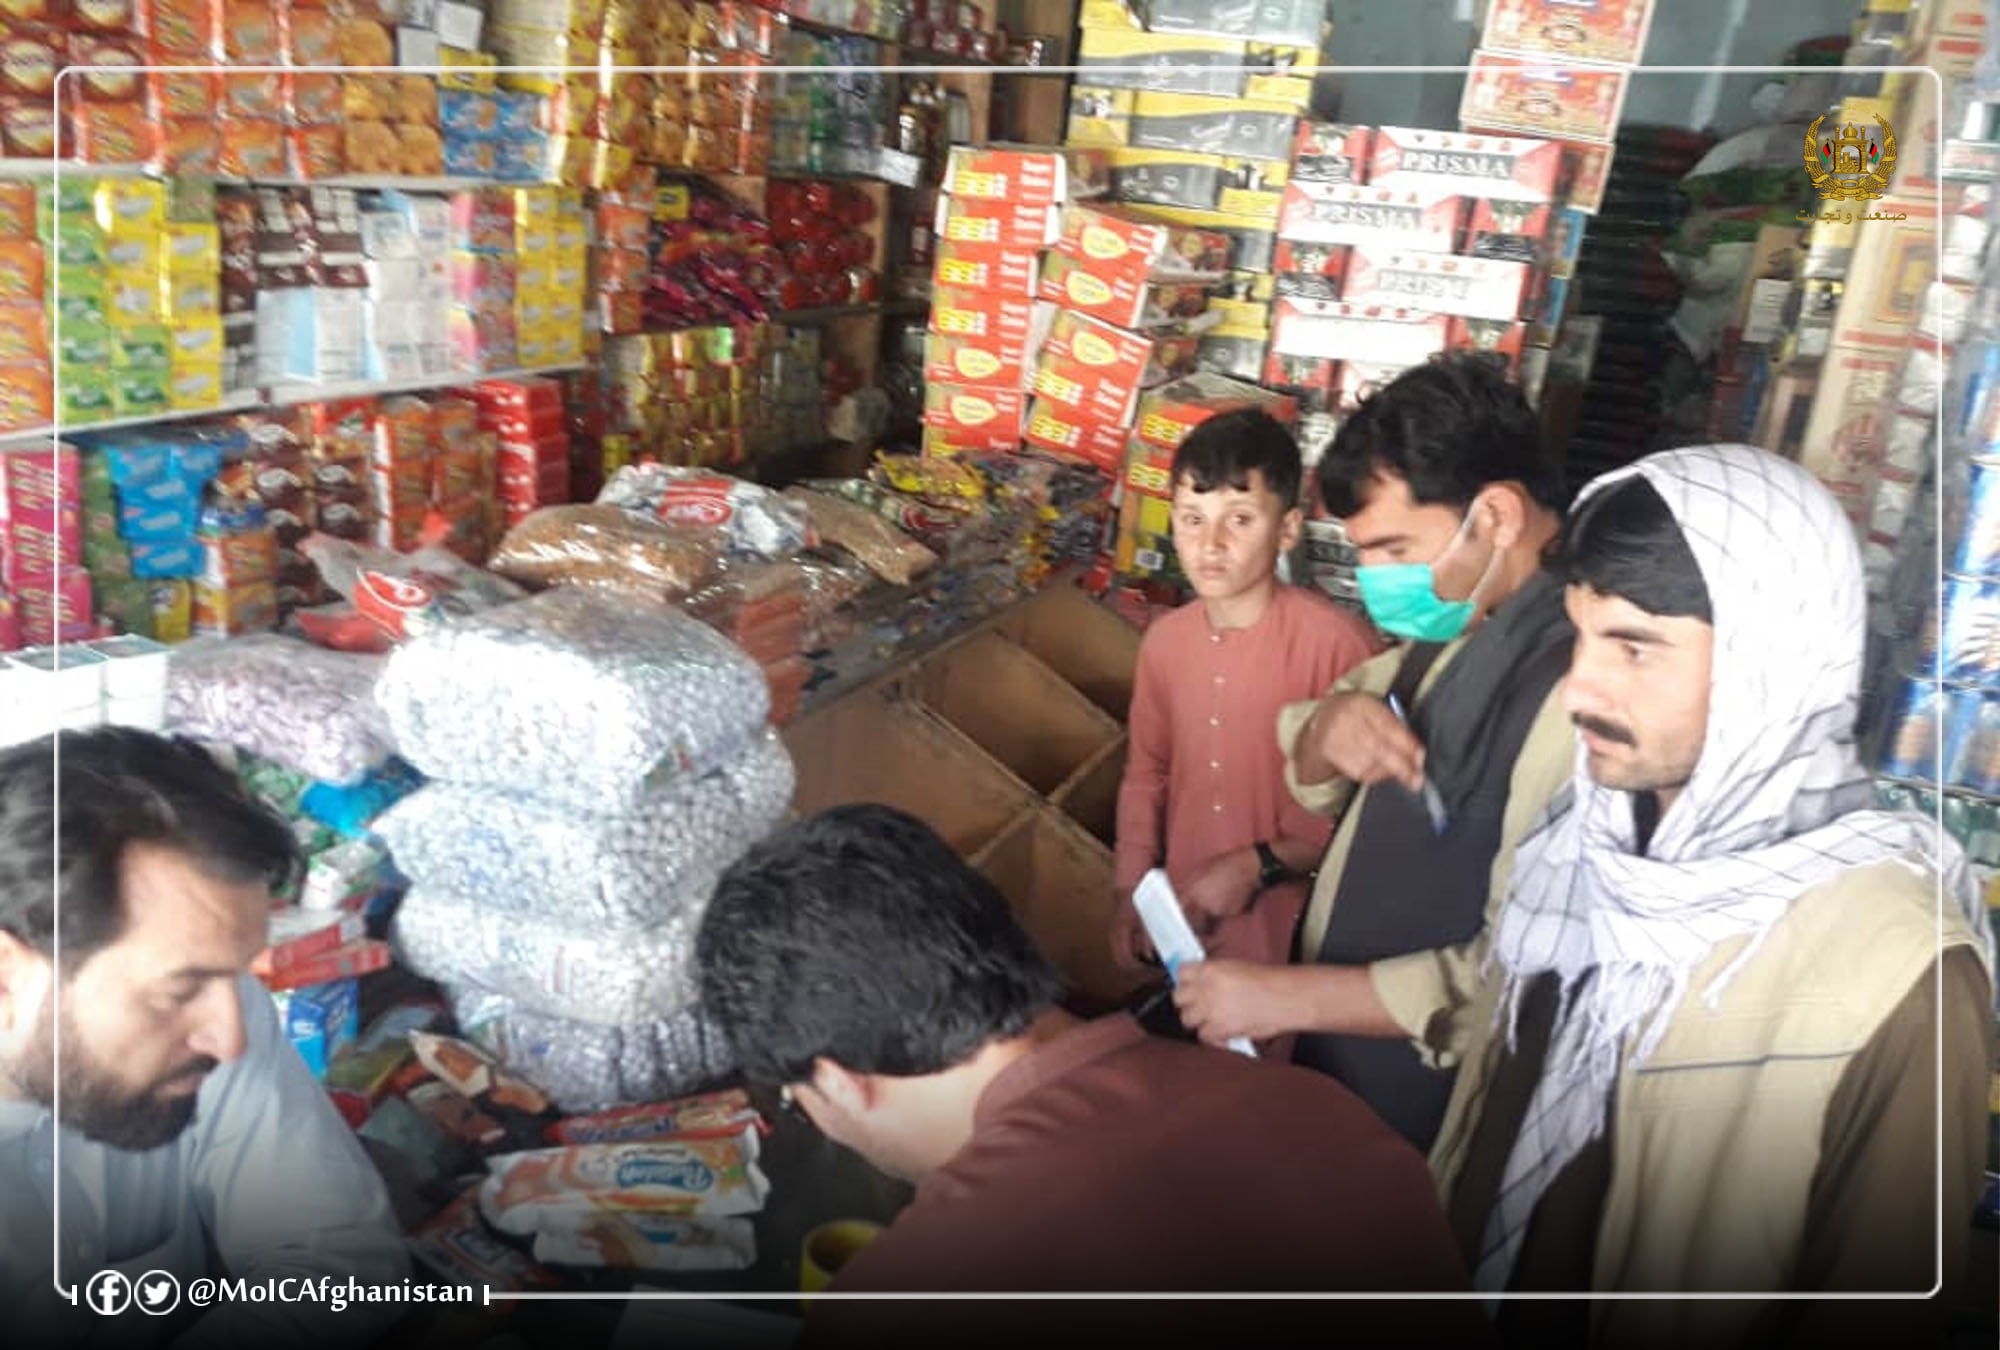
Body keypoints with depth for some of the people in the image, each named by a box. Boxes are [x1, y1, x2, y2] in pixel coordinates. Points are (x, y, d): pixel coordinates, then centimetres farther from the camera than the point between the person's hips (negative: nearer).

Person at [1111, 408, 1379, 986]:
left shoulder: (1336, 642, -21)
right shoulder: (1165, 640, -1)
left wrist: (1258, 866, -18)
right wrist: (1131, 892, 7)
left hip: (1295, 943, -5)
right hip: (1184, 928, 5)